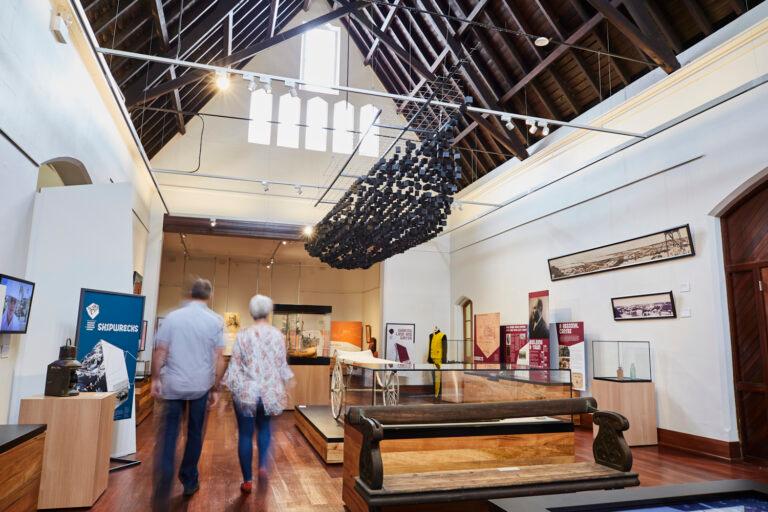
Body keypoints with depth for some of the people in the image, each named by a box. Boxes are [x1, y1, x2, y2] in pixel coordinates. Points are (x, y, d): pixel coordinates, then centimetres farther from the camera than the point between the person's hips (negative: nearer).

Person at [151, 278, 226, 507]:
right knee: (195, 434, 14)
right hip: (201, 386, 0)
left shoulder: (172, 317, -1)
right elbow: (218, 358, -4)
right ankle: (189, 481, 26)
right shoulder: (216, 321, -3)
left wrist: (156, 379, 10)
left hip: (173, 385, 0)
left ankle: (163, 486, -10)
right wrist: (215, 388, 4)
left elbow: (160, 352, -2)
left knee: (168, 434, 6)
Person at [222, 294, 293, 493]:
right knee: (264, 428, 25)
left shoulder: (243, 335, -8)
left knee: (245, 434, 8)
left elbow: (235, 364, -6)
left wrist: (229, 387, 3)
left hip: (246, 391, -2)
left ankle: (247, 481, 13)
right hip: (270, 391, 2)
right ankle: (262, 465, 10)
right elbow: (282, 365, 2)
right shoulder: (278, 335, -5)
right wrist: (285, 382, 17)